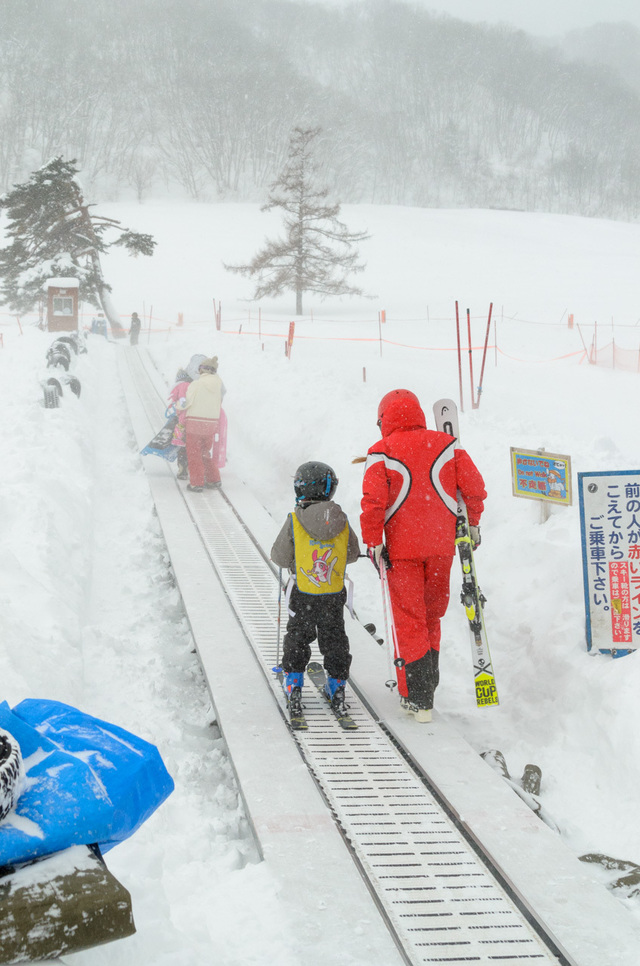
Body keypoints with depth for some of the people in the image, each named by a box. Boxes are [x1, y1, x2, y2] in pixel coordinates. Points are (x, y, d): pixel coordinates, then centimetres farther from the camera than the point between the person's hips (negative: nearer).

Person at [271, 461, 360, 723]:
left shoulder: (294, 522, -15)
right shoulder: (342, 522, -8)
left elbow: (280, 557, -9)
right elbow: (353, 554, 4)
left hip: (303, 595, -2)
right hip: (335, 595, 2)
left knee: (297, 638, 14)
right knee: (334, 640, 16)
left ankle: (293, 684, 11)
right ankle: (336, 688, 20)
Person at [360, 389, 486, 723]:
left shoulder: (382, 452, -7)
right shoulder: (446, 445, 3)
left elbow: (373, 501, -14)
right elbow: (474, 486, 2)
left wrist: (372, 543, -7)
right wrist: (473, 523, 14)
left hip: (402, 547, -3)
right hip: (441, 545, 3)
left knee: (409, 621, 4)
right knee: (432, 614, 20)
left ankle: (418, 698, 1)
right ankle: (427, 682, 27)